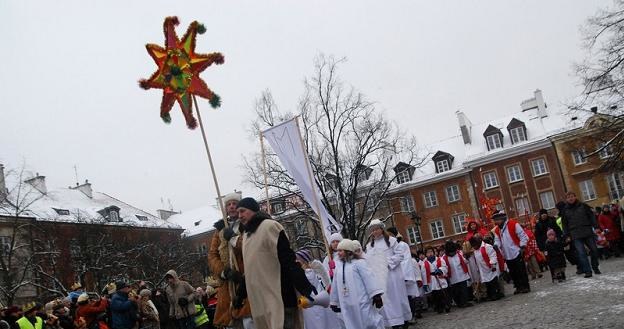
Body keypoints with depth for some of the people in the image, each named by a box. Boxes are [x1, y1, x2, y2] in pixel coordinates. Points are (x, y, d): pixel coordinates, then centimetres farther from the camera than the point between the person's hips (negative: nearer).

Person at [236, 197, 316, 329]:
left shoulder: (269, 226, -8)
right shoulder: (246, 235, 19)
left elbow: (288, 260, -16)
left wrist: (305, 287, -23)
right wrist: (240, 294, 26)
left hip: (279, 299, -8)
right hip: (259, 301, 8)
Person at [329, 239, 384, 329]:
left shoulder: (359, 263, -5)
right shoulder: (339, 268, 14)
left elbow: (369, 279, -11)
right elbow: (335, 286, 21)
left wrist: (376, 296, -17)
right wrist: (335, 302, 24)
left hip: (362, 303, -6)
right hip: (348, 306, 6)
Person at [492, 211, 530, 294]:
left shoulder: (513, 224, -9)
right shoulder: (496, 230, 9)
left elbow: (523, 236, -7)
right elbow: (497, 241, 7)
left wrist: (522, 247, -12)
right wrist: (496, 246, -15)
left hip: (516, 253, -6)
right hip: (507, 256, 6)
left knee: (521, 271, -1)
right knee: (513, 273, 11)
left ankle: (525, 286, 9)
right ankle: (518, 287, 22)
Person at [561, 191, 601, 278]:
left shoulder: (583, 206, 6)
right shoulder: (565, 210, 6)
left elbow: (592, 216, 8)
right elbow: (564, 224, 9)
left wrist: (596, 227, -1)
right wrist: (567, 235, 4)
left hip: (588, 232, 1)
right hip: (576, 235, -1)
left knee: (594, 250, 6)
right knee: (581, 253, -11)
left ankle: (595, 267, 25)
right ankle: (587, 271, -10)